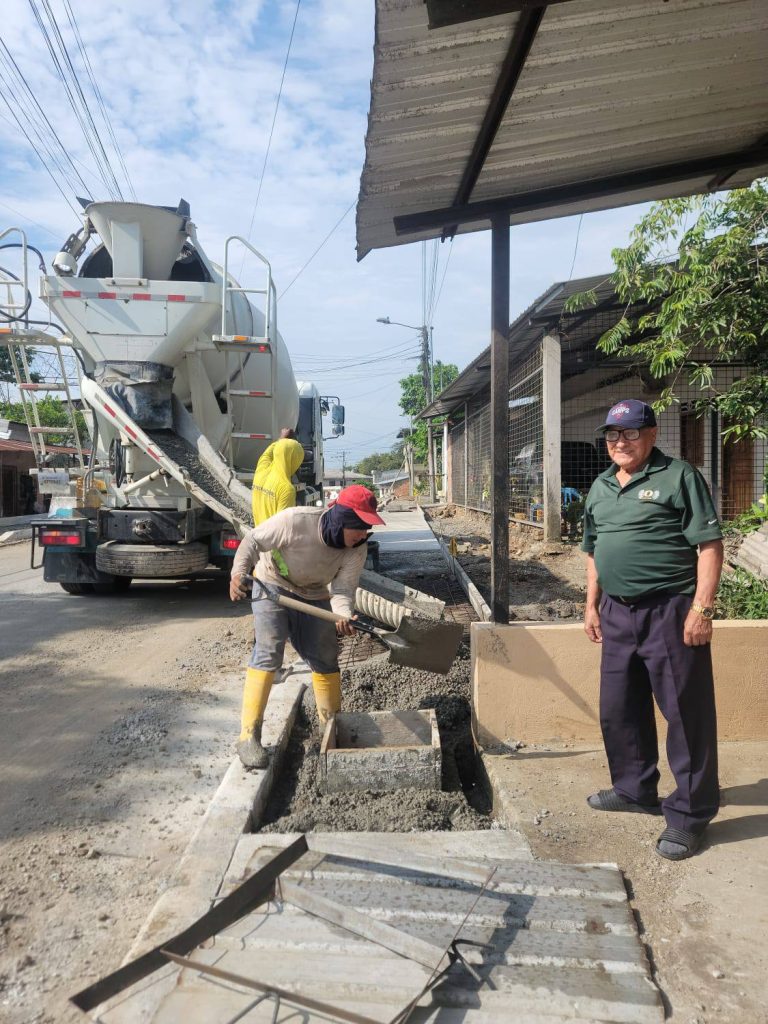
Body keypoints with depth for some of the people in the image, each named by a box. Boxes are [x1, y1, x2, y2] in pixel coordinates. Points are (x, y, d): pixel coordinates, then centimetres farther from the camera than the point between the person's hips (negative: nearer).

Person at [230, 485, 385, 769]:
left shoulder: (357, 550, -21)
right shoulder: (295, 521, -34)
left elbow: (343, 589, -24)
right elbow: (253, 541, -24)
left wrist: (343, 616, -46)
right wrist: (238, 573, -40)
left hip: (314, 597, 4)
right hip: (272, 586, -4)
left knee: (325, 658, 5)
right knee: (268, 653, -18)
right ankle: (248, 735, -12)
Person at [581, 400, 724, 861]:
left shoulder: (680, 476, -7)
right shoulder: (600, 488, 14)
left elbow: (709, 545, -12)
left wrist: (702, 608, -18)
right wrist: (592, 605, 17)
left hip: (669, 611, -7)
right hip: (617, 613, 7)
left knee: (686, 713, 2)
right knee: (619, 710, 16)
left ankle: (690, 812, 16)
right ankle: (635, 789, 35)